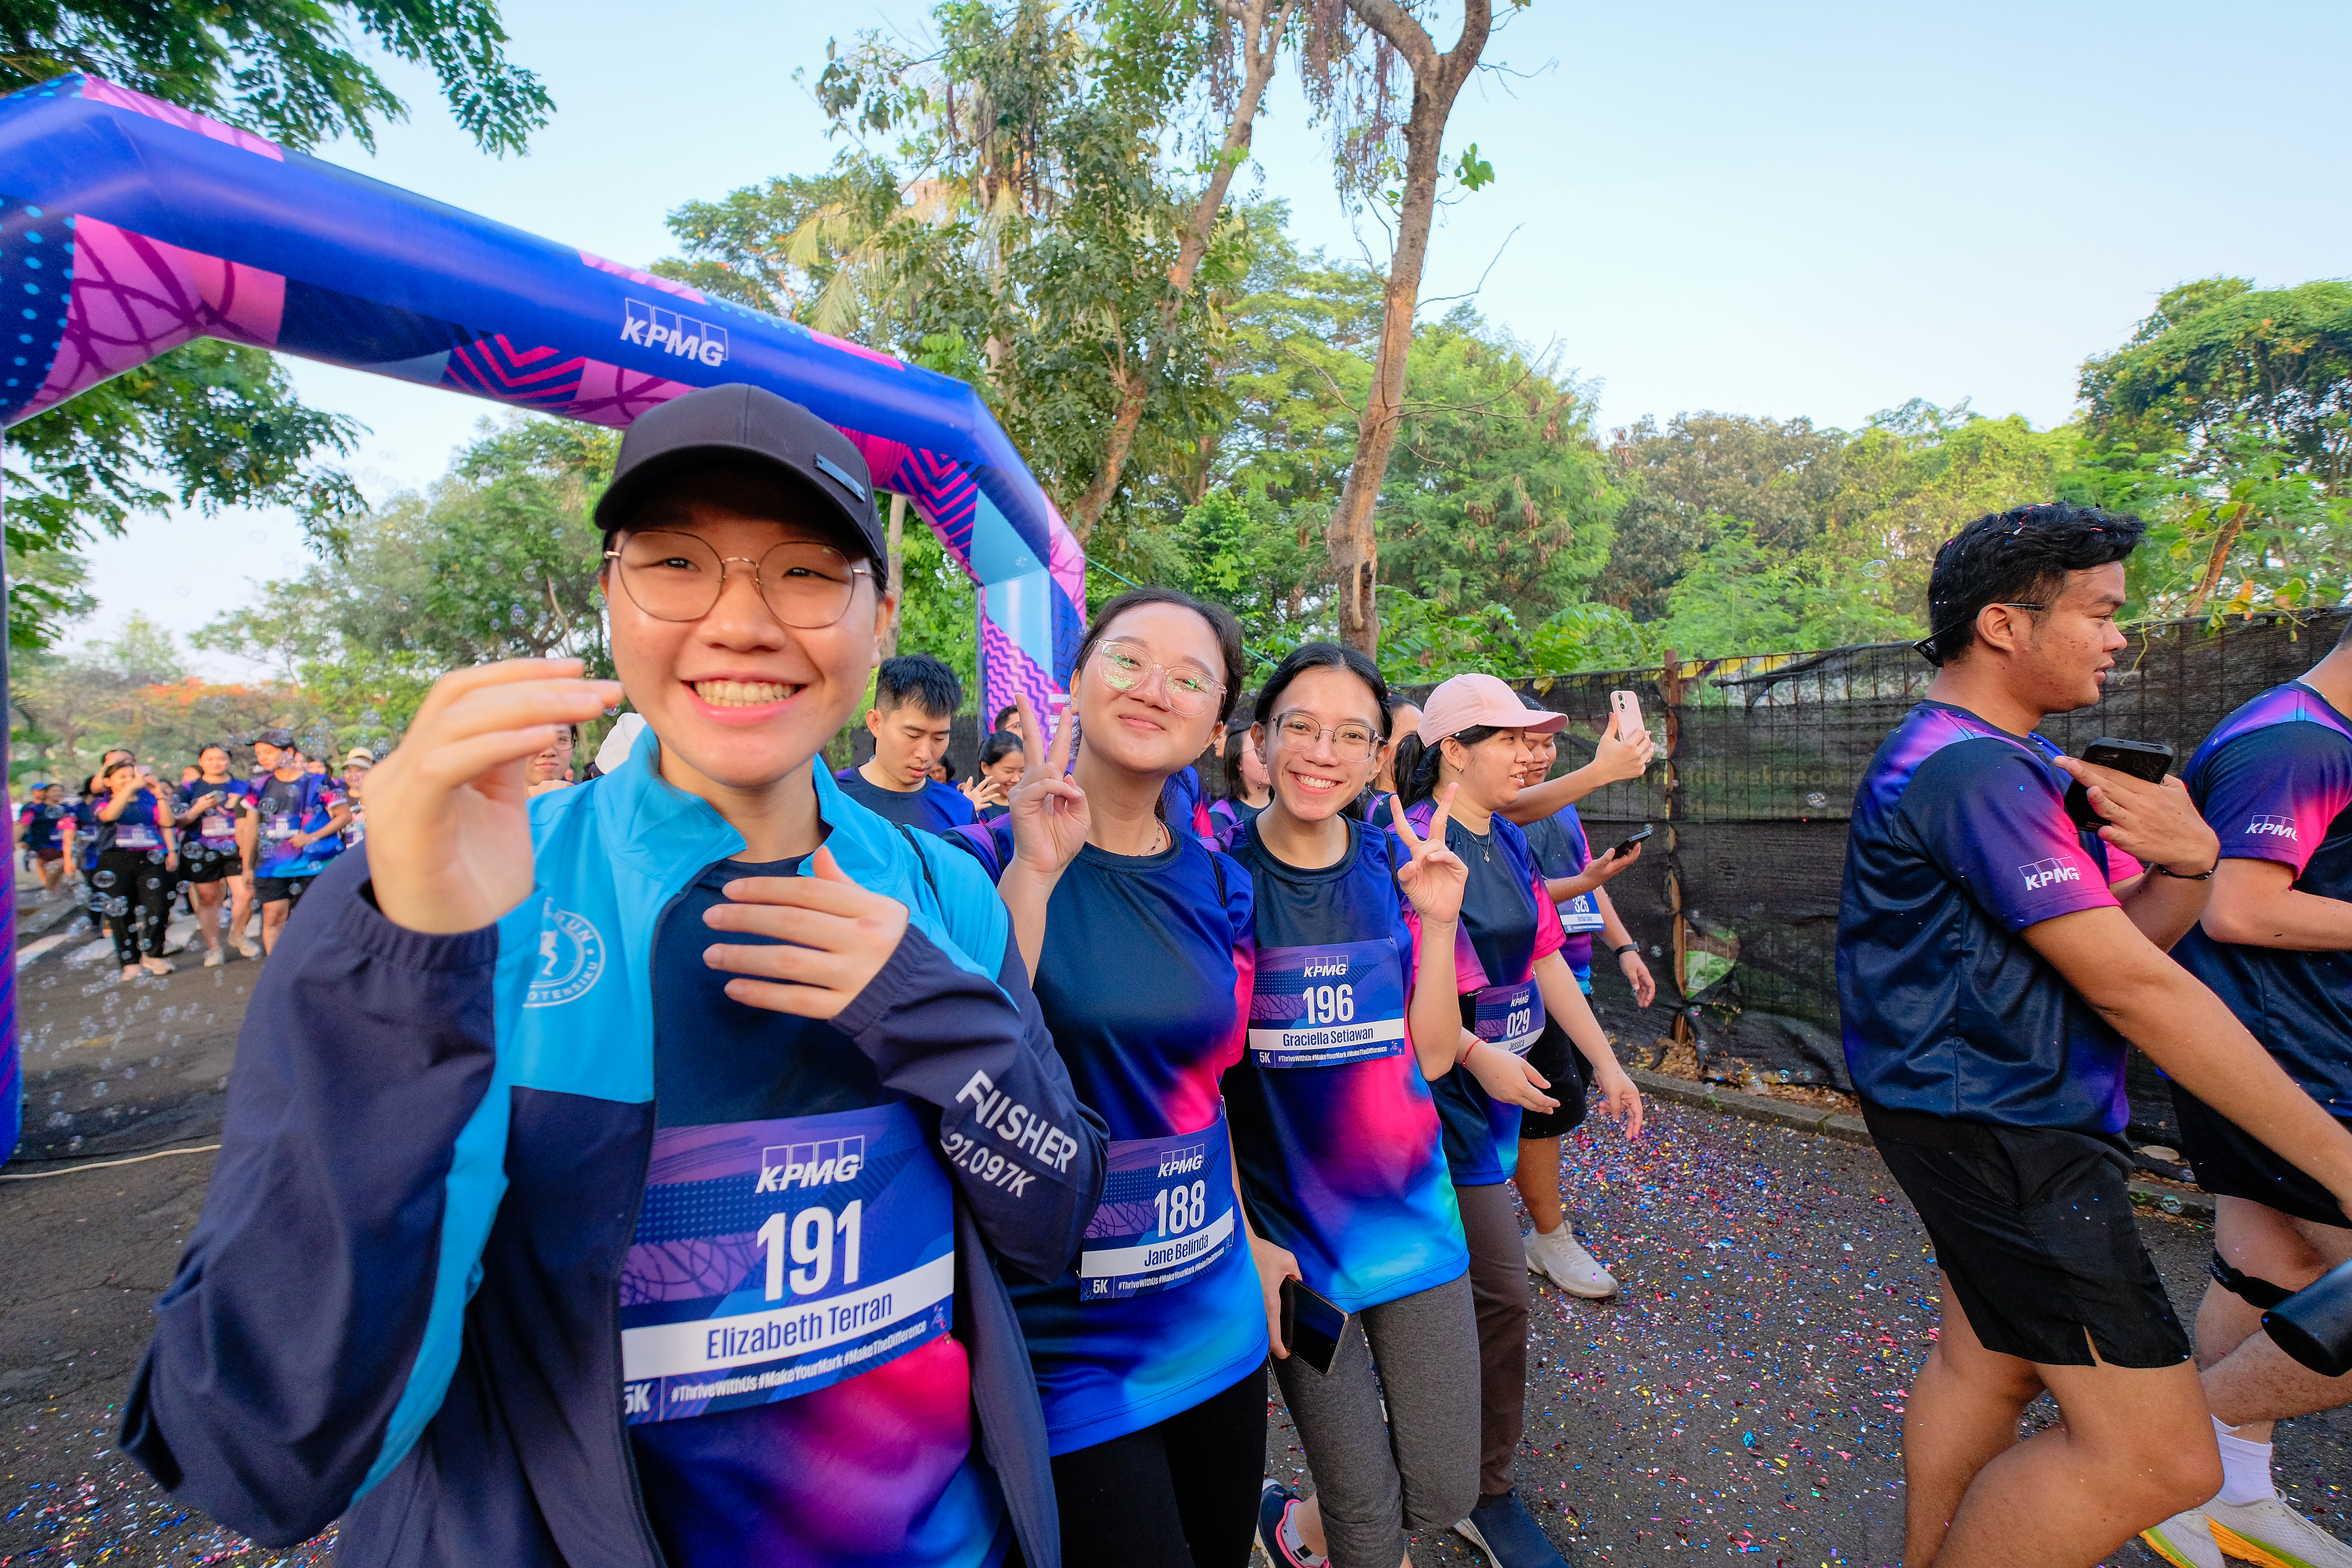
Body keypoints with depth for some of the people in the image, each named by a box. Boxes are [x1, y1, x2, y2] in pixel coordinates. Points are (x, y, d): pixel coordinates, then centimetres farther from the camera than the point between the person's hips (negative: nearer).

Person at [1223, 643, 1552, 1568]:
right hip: (1289, 1230, -3)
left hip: (1412, 1212, 4)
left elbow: (1430, 1056, -1)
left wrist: (1438, 922, -13)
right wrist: (1242, 1240, -10)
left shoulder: (1398, 867, -1)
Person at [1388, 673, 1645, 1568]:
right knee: (1500, 1293, -1)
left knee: (1447, 1282, 21)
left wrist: (1605, 1062, 10)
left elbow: (1544, 957, 10)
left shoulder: (1509, 843, 7)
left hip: (1503, 1076, 8)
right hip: (1445, 1085, -8)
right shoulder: (1413, 845, -18)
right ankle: (1487, 1494, 20)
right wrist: (1481, 1054, -24)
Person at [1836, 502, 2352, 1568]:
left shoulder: (2018, 760, 14)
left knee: (1987, 1363, 20)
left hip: (1998, 1119, 11)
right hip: (1999, 1129, -11)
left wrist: (2185, 861, -9)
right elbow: (2130, 986, -22)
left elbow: (2131, 938, 13)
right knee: (2157, 1457, -5)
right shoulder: (1970, 769, -21)